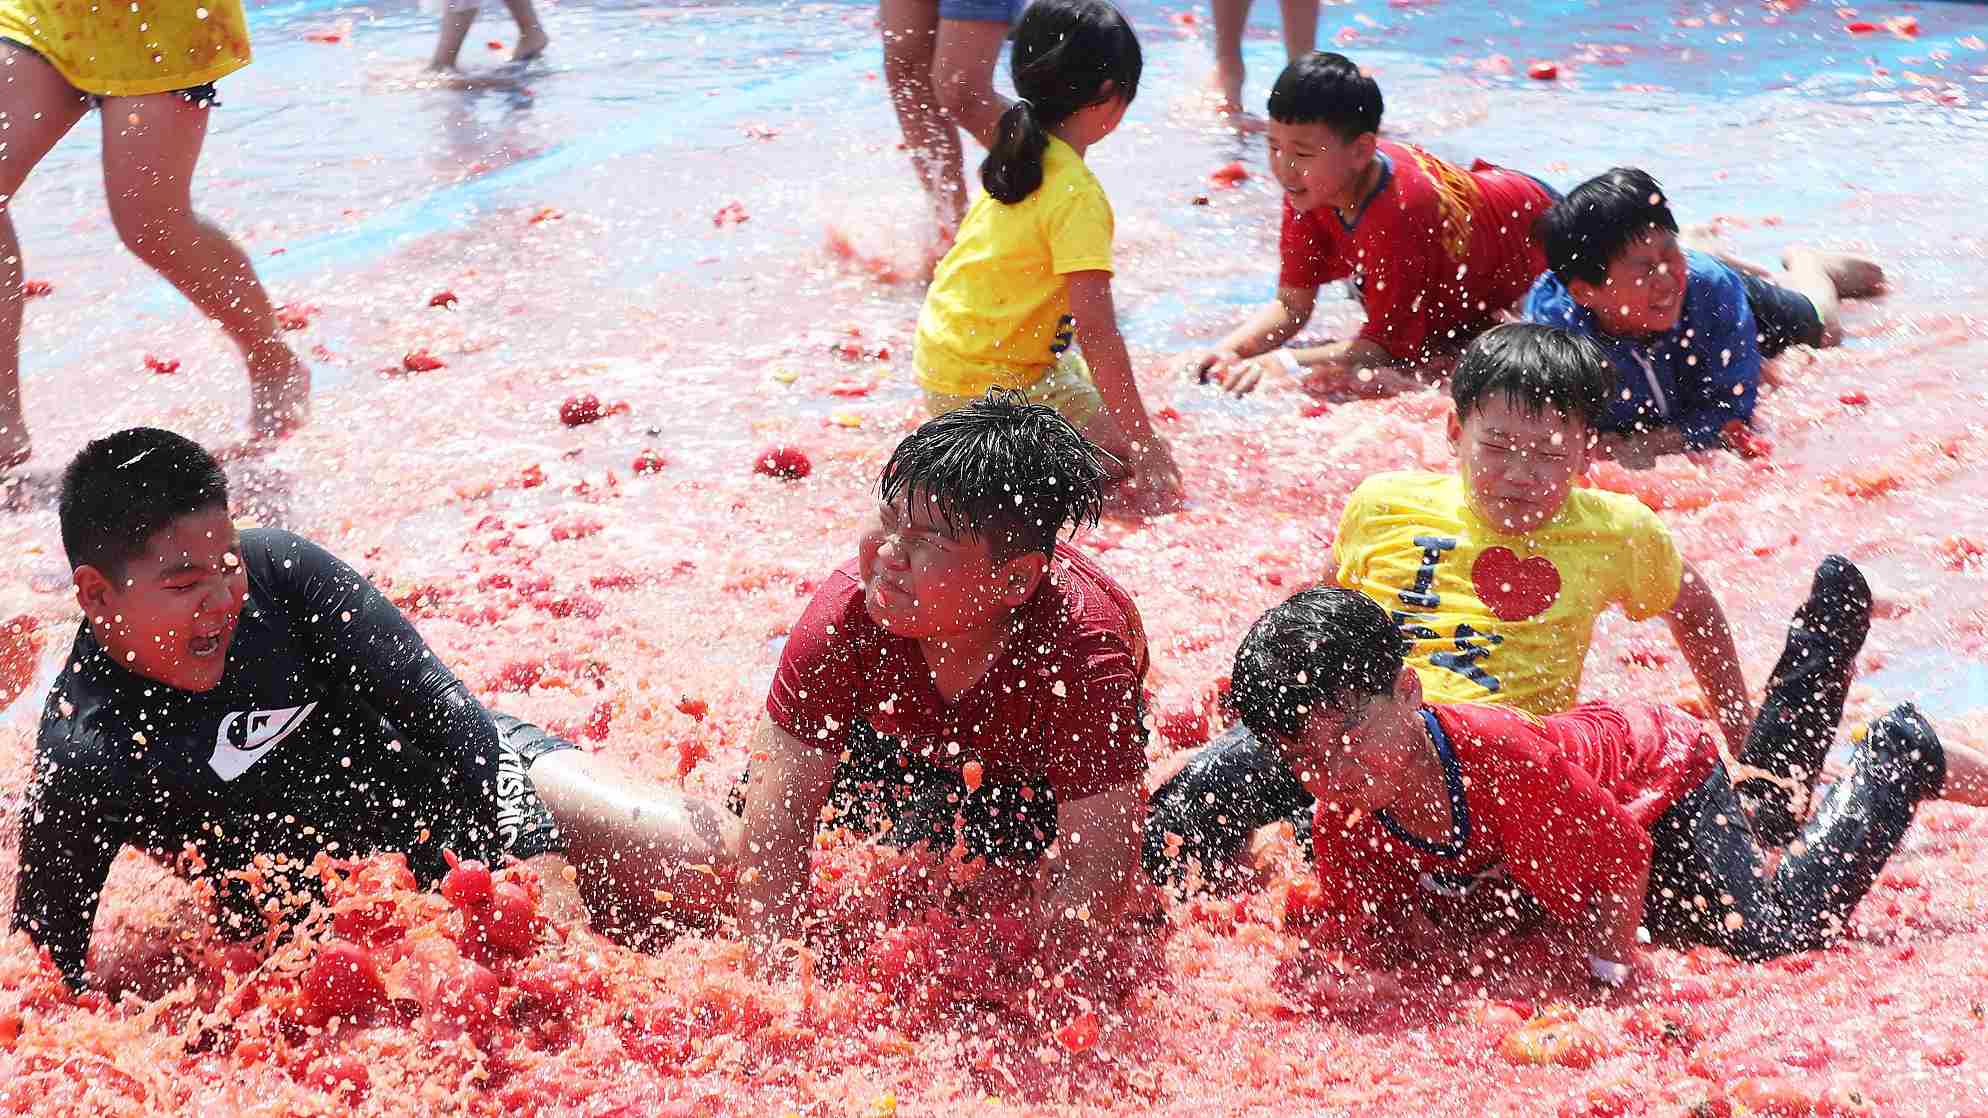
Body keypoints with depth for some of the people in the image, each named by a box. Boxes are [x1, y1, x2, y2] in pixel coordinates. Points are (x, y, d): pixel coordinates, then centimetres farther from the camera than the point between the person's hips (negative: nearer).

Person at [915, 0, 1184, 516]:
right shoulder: (1078, 194, -22)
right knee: (1146, 478, -8)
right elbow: (1096, 328, -25)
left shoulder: (1016, 155, 5)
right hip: (989, 384, -9)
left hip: (944, 351, 9)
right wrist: (1141, 440, -22)